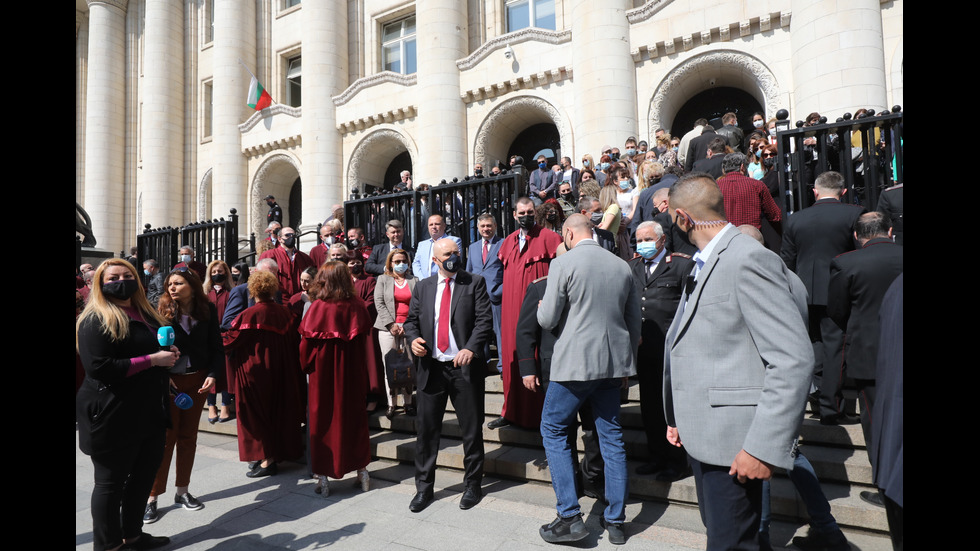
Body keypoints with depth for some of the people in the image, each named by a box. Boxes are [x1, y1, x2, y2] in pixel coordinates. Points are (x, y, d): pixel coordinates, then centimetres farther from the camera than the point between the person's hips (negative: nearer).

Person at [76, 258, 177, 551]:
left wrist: (169, 354, 4)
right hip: (113, 418, -8)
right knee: (111, 482, 7)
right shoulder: (96, 320, -11)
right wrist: (153, 360, -22)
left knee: (144, 475, 16)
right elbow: (100, 367, -21)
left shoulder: (146, 315, 13)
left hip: (150, 413, 8)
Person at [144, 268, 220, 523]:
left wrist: (212, 375, -11)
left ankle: (182, 491, 26)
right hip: (168, 382, -2)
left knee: (188, 436, 13)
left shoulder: (208, 310, -2)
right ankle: (152, 497, 15)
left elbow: (216, 347, 0)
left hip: (197, 382, 2)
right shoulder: (161, 310, -7)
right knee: (165, 438, 2)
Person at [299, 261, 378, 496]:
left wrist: (307, 365, 9)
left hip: (323, 374, -2)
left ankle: (323, 478, 16)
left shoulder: (318, 307, -13)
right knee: (354, 418, 15)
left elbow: (307, 343, -9)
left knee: (322, 421, 11)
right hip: (352, 374, 2)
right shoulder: (358, 306, -7)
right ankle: (362, 472, 22)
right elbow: (368, 343, -4)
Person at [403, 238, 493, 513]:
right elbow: (411, 319, 13)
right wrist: (413, 338, -8)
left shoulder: (475, 283, 2)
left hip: (465, 367, -2)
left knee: (472, 429, 8)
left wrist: (471, 348, -21)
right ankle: (424, 487, 24)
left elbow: (484, 319, -7)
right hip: (431, 367, 3)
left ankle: (473, 485, 27)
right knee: (426, 430, 8)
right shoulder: (423, 286, 11)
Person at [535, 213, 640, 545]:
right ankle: (615, 521, 22)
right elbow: (635, 321, 13)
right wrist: (626, 361, 23)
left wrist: (542, 308, 12)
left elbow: (547, 320, -11)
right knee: (611, 437, 13)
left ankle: (570, 517, 9)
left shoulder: (563, 263, -10)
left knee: (552, 431, 9)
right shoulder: (622, 266, 8)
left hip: (575, 362, -6)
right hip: (613, 362, 6)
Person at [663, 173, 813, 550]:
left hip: (733, 442, -9)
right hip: (701, 435, 10)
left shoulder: (749, 260, -17)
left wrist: (763, 447, -23)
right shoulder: (705, 263, 14)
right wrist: (678, 417, 18)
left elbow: (794, 359, -22)